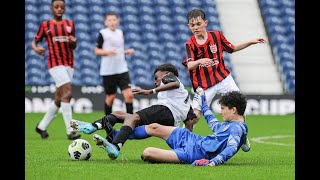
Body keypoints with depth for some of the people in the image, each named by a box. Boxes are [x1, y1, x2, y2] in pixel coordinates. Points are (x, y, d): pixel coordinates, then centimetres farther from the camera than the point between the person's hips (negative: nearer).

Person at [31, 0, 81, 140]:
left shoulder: (70, 24, 13)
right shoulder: (45, 25, 3)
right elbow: (34, 42, 9)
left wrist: (73, 42, -7)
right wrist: (36, 49, -14)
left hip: (69, 64, 5)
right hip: (55, 63, -5)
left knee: (58, 98, 7)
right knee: (67, 93, -19)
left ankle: (42, 126, 22)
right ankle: (70, 131, -21)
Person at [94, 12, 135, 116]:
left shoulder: (120, 33, 12)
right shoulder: (103, 33, -4)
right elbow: (97, 51, -3)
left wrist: (127, 52, 7)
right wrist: (108, 52, -18)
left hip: (122, 69, 4)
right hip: (108, 71, -4)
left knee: (129, 95, -9)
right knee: (110, 97, 5)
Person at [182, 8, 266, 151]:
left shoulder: (216, 35, -1)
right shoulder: (190, 44, -9)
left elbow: (232, 48, 14)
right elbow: (189, 65, -24)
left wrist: (251, 42, 7)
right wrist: (199, 61, -46)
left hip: (223, 77, 3)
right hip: (203, 84, -2)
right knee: (194, 115, -13)